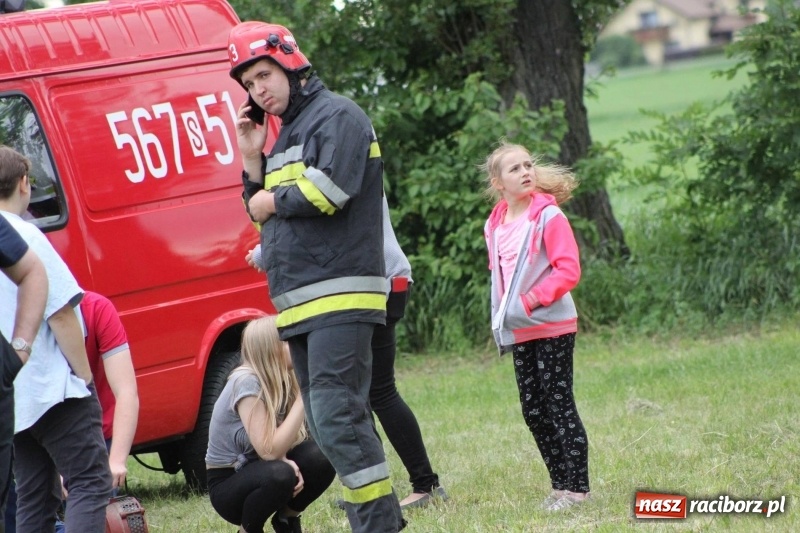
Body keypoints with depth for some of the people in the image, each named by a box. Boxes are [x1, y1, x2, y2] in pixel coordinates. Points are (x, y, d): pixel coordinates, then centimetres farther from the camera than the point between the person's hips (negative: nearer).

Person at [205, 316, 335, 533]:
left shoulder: (283, 380, -4)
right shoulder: (246, 383, -25)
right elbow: (269, 451, -30)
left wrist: (286, 460, -30)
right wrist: (305, 397, -29)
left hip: (257, 470, 6)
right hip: (227, 486, -6)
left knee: (323, 458, -18)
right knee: (280, 474, -35)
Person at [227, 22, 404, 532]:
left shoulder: (337, 116, -4)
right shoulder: (285, 135, 23)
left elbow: (330, 190, -19)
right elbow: (267, 215, 22)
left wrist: (273, 200, -4)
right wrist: (253, 159, 11)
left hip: (339, 298, -10)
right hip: (299, 305, 10)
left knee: (337, 418, -18)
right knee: (328, 427, 8)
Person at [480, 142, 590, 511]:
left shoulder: (548, 216, -11)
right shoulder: (495, 226, 8)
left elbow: (569, 270, -16)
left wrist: (532, 300, -21)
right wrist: (500, 320, 11)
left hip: (553, 328, -7)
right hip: (519, 332, 7)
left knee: (559, 405, -5)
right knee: (533, 410, 8)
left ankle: (576, 487, 0)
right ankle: (560, 483, 16)